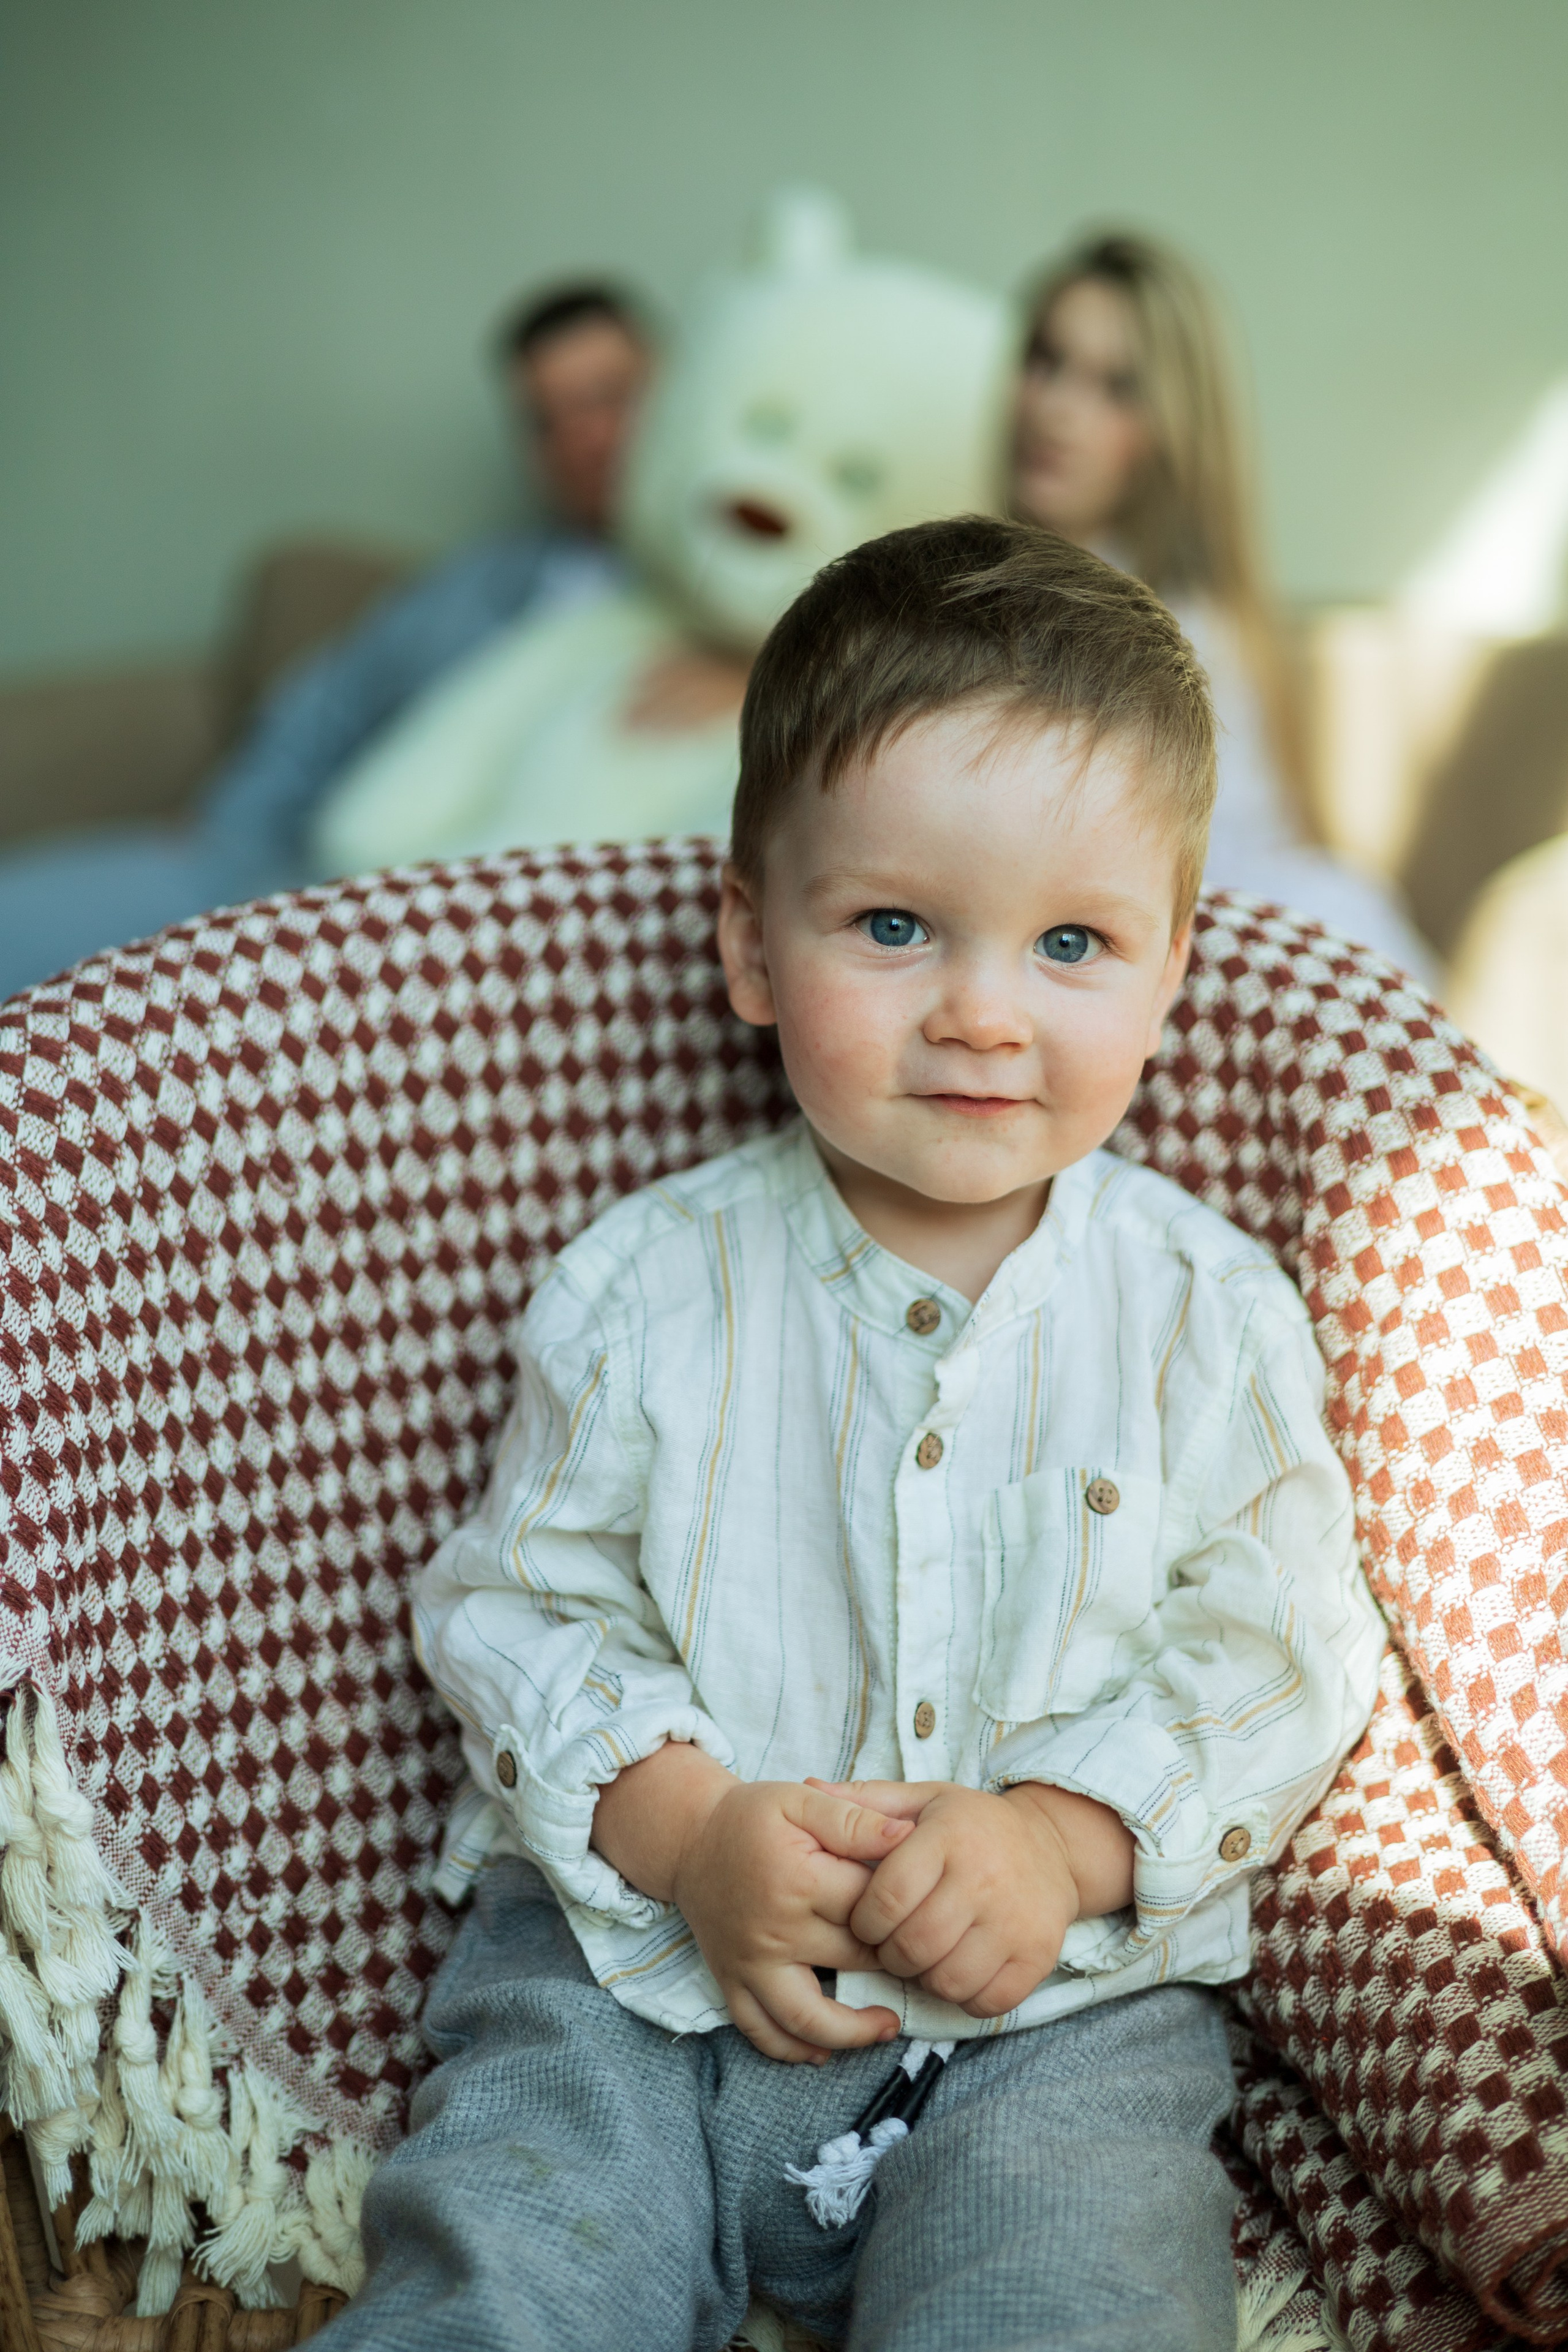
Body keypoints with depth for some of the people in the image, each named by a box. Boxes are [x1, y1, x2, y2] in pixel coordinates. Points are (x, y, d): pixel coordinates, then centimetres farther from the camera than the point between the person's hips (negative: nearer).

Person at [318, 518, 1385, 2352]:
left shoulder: (1208, 1309, 0)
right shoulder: (644, 1284, 0)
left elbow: (1275, 1655, 0)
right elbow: (519, 1603, 3)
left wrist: (1065, 1840, -16)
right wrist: (684, 1823, -14)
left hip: (1061, 2006, 0)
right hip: (637, 1956, 0)